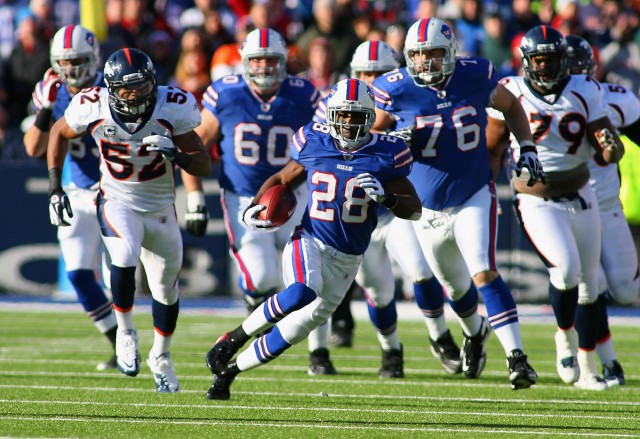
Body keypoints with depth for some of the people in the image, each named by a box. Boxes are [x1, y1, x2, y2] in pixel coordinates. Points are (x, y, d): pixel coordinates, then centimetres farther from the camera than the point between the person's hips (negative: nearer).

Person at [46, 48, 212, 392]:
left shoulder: (173, 108, -20)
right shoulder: (93, 107, -19)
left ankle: (160, 358, 39)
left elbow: (204, 166, -12)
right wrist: (54, 187, -1)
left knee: (166, 289, 13)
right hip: (117, 200, -2)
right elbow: (59, 133, 4)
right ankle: (125, 331, -6)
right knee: (125, 257, -31)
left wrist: (176, 155, -33)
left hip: (160, 208, 2)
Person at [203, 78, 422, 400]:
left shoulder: (385, 155, -3)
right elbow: (283, 179, 16)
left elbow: (414, 210, 0)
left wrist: (386, 196, -21)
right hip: (308, 241, -2)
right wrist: (254, 207, -1)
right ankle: (235, 337, -18)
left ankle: (228, 371, 21)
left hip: (345, 261, 2)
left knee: (294, 331, 4)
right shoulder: (314, 143, 0)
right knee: (302, 292, -35)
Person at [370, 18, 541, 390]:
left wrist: (527, 147, -2)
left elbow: (511, 106, 8)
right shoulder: (396, 89, -16)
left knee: (484, 274, -21)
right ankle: (475, 331, 51)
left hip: (474, 198, -2)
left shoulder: (475, 76, -12)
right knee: (456, 287, 18)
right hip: (428, 209, 2)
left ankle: (516, 357, -22)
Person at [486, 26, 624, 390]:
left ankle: (587, 369, 24)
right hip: (538, 205, -4)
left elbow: (609, 155, -3)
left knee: (588, 285, 10)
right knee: (566, 270, -25)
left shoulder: (585, 93, -3)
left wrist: (611, 148, -25)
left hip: (581, 199, 4)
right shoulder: (511, 95, -9)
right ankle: (565, 336, 3)